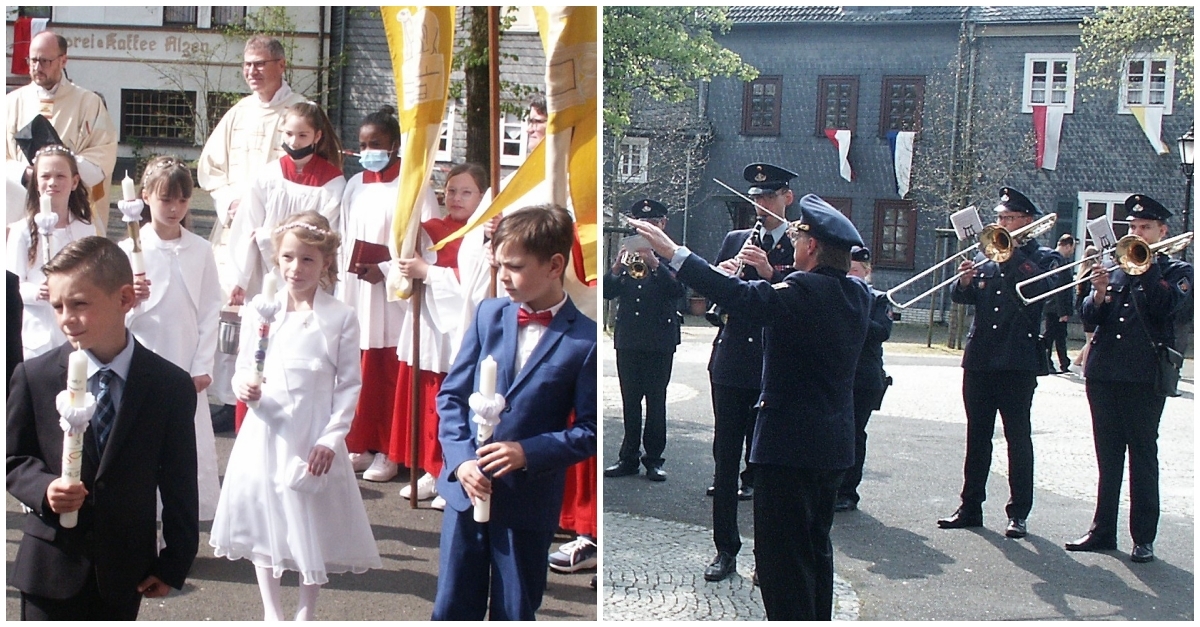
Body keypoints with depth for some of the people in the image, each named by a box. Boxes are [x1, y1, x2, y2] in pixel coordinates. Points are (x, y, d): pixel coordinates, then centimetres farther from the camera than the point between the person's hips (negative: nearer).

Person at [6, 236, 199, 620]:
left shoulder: (171, 386, -6)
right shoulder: (35, 377, -3)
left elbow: (180, 483, -2)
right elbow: (14, 460, 6)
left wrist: (175, 563, -1)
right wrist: (44, 488, -16)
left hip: (125, 573, 0)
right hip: (51, 569, 0)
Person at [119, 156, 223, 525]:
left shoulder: (200, 250, 3)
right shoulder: (130, 250, -2)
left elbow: (210, 310, 3)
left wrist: (202, 366, -2)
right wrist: (131, 301, -25)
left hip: (187, 371, 1)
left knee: (194, 453, 3)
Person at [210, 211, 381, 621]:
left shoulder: (341, 318, -4)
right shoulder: (261, 310, 0)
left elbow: (349, 384, -3)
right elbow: (243, 368, 3)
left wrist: (332, 437, -10)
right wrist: (243, 387, -20)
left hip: (313, 437, -2)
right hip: (265, 432, 2)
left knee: (313, 523, 9)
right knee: (263, 519, 12)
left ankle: (306, 612, 29)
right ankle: (271, 612, 30)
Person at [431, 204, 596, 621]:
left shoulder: (585, 340, -10)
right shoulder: (489, 314, 2)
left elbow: (590, 429, -9)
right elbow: (451, 394, 4)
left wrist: (529, 453, -21)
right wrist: (460, 458, -10)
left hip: (529, 501, -3)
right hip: (466, 487, 3)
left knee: (514, 614, 12)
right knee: (453, 609, 14)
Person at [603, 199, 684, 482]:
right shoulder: (627, 254, 10)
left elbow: (678, 290, -15)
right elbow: (607, 292, 1)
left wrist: (654, 263, -25)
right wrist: (617, 267, -17)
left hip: (660, 341, -3)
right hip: (628, 339, 3)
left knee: (656, 400, 1)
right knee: (630, 400, 8)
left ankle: (654, 459, 9)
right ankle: (629, 457, 15)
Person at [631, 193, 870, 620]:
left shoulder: (804, 291, -20)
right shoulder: (858, 293, 5)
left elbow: (740, 297, -32)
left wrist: (673, 252, -31)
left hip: (789, 442, -9)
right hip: (835, 443, 9)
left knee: (782, 554, -1)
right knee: (815, 547, 22)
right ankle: (819, 619, 33)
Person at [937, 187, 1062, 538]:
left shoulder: (1044, 258, 3)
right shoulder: (986, 255, 16)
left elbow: (1043, 288, -18)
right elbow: (960, 297, 7)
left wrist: (1013, 254, -18)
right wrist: (964, 281, -14)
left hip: (1019, 361, -5)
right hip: (979, 358, 5)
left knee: (1018, 436, 1)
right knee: (977, 435, 9)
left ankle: (1018, 513, 8)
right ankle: (970, 507, 16)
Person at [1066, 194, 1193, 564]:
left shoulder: (1176, 271, 6)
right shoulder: (1114, 269, 15)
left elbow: (1167, 307, -14)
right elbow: (1088, 317, 6)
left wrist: (1147, 268, -14)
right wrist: (1099, 294, -13)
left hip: (1145, 375, -4)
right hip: (1104, 371, 4)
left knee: (1143, 455, -1)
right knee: (1108, 456, 9)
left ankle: (1144, 539, 4)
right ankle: (1103, 530, 16)